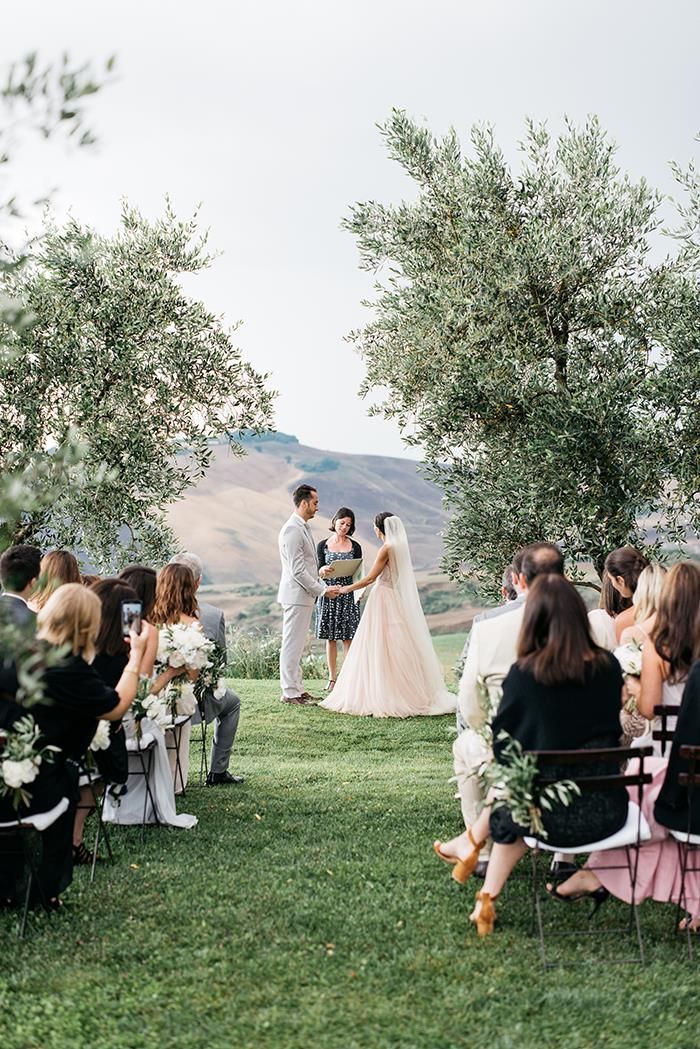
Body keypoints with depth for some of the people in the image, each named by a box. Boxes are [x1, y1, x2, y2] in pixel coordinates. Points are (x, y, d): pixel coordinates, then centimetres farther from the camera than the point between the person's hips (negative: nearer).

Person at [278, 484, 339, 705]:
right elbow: (297, 570, -20)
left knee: (297, 645, 14)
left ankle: (297, 688, 21)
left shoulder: (302, 528, 15)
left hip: (305, 596, 10)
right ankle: (290, 692, 1)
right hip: (296, 596, -10)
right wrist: (322, 590, -14)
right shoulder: (292, 530, -17)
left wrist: (323, 586, 11)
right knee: (292, 645, -4)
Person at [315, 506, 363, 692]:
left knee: (348, 638, -2)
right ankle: (332, 679, 11)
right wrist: (323, 570, -24)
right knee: (330, 638, 4)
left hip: (348, 594, -1)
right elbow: (318, 571, 0)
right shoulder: (323, 545, 5)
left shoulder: (355, 546, 5)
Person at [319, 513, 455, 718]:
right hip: (397, 601, 8)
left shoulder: (387, 549, -14)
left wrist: (347, 589, -4)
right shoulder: (400, 547, 10)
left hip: (384, 601, -8)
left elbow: (370, 578, -14)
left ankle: (382, 698, -4)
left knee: (380, 650, -4)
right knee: (399, 648, 10)